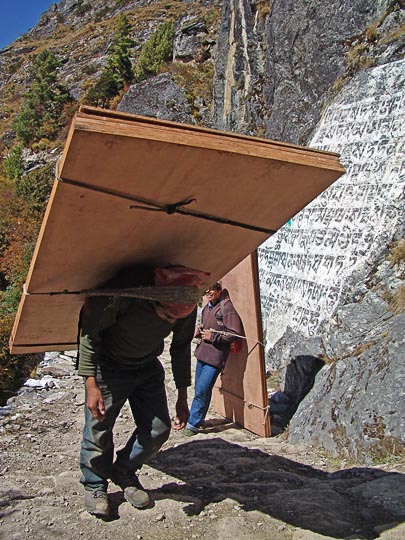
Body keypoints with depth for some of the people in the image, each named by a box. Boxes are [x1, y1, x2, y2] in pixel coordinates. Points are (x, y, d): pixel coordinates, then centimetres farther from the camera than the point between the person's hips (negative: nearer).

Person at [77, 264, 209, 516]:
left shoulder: (187, 307, -20)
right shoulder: (123, 290, -36)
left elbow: (181, 349, -2)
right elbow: (89, 332, -21)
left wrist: (182, 397, 4)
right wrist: (91, 385, -21)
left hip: (148, 368, 4)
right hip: (109, 368, -4)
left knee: (159, 429, 2)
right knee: (99, 431, 0)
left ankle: (125, 473, 27)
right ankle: (95, 486, 25)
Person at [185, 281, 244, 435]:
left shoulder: (227, 307, -14)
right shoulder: (207, 308, 12)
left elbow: (236, 334, -19)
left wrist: (212, 336, -17)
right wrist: (199, 331, 6)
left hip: (215, 357, -8)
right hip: (202, 353, 8)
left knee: (202, 390, -8)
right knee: (199, 389, 16)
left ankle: (193, 424, 5)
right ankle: (197, 419, 30)